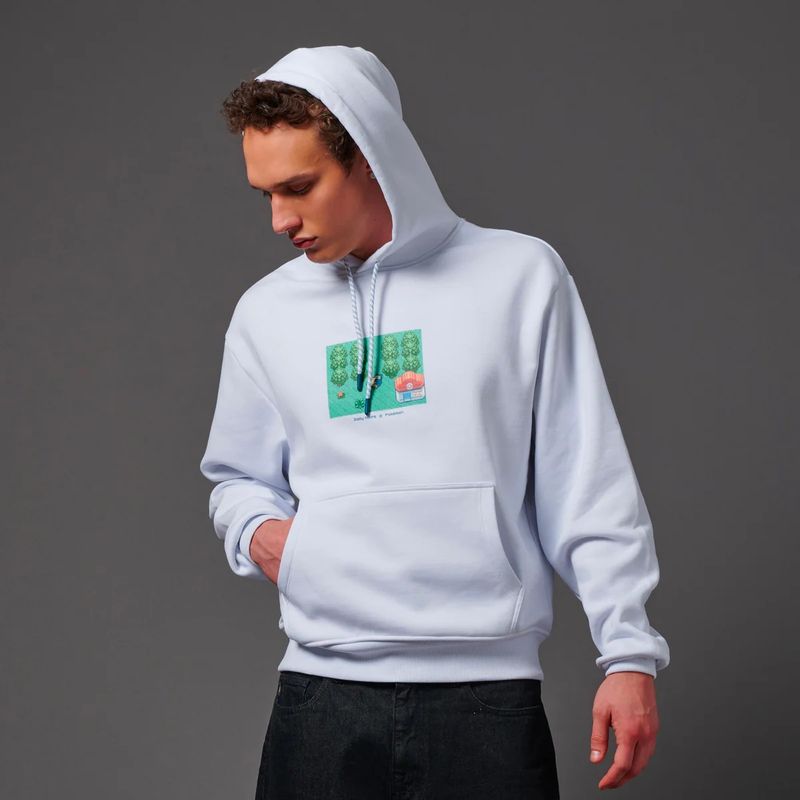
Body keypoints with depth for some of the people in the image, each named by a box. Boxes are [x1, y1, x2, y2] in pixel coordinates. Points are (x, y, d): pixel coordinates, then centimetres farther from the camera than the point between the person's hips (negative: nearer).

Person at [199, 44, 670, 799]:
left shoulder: (520, 276, 1)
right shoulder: (264, 312, 10)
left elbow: (588, 485, 1)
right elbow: (238, 480, 22)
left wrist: (628, 651, -2)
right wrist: (257, 532, 0)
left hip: (487, 690, -2)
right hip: (320, 693, 3)